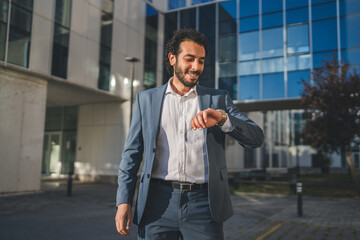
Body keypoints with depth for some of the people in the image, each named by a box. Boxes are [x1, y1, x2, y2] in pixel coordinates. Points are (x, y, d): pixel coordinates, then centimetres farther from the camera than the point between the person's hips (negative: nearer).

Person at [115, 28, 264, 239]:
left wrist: (222, 118, -18)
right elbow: (132, 153, 10)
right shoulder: (146, 99, 10)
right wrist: (124, 201, 1)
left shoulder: (218, 99, 9)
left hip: (203, 204, 0)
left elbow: (256, 138, 0)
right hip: (158, 202, 1)